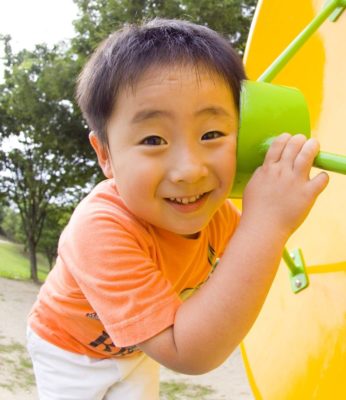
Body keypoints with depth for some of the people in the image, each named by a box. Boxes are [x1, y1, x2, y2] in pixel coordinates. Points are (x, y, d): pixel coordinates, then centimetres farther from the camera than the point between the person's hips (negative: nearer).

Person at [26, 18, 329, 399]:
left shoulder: (215, 211, -22)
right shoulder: (100, 230, -43)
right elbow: (188, 354, -47)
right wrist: (266, 225, -52)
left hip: (135, 348, 5)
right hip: (69, 347, -4)